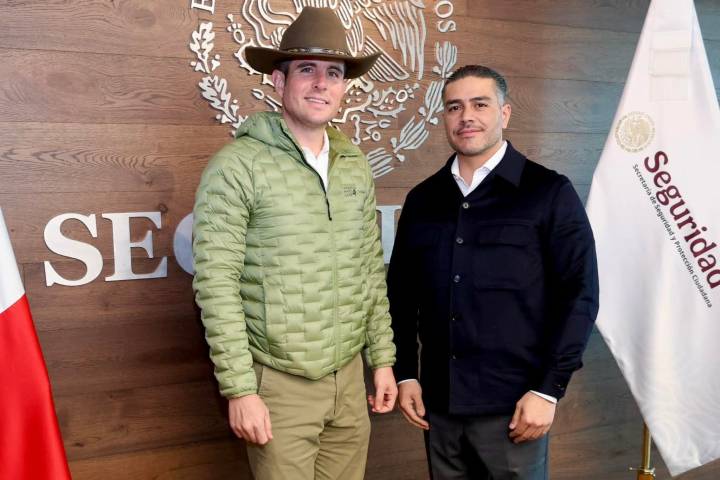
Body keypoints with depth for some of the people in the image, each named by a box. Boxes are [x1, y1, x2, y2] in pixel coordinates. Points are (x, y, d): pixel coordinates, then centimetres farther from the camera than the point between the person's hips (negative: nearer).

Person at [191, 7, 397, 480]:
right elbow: (216, 284, -14)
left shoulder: (356, 166, 6)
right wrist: (240, 389, -14)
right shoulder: (237, 166, -12)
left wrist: (383, 358, 11)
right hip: (278, 382, -5)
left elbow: (372, 271, 11)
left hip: (349, 376, 5)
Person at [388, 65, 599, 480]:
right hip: (438, 402, 4)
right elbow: (401, 293, 11)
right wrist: (405, 374, 5)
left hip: (514, 406, -4)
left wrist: (549, 389, -11)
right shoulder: (423, 199, 7)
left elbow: (579, 294, -7)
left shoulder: (550, 193, -4)